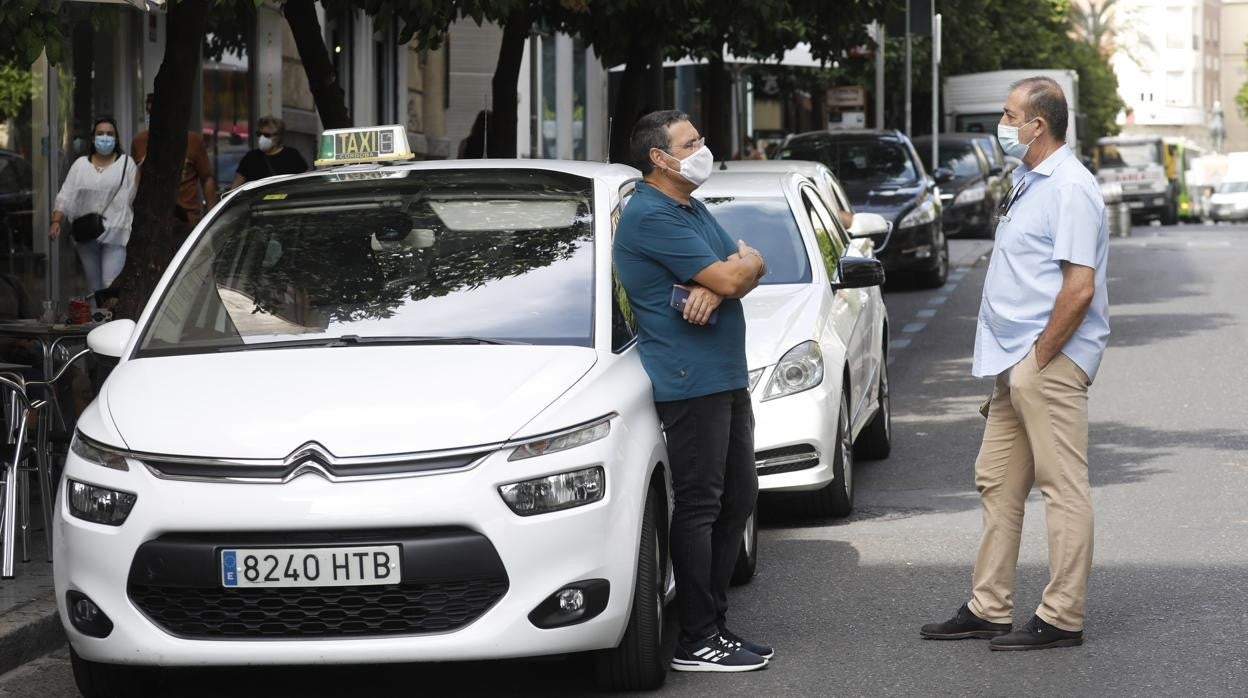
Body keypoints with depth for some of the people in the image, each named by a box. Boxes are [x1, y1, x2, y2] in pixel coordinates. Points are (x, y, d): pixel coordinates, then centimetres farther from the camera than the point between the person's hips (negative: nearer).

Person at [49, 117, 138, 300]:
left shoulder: (126, 163, 2)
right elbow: (65, 196, 7)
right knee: (93, 287, 10)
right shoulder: (80, 165, 11)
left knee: (111, 285, -15)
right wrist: (56, 221, -5)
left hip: (115, 234, -4)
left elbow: (134, 196, -2)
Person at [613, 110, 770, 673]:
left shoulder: (692, 210, 18)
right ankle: (696, 642, -5)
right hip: (690, 379, -10)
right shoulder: (651, 216, -14)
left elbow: (749, 269, 11)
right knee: (699, 505, -8)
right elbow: (732, 278, -20)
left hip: (726, 377, 10)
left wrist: (716, 284, -11)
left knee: (737, 498, 12)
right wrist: (741, 264, 4)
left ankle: (713, 621, 20)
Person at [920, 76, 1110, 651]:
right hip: (1016, 363, 11)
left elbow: (1079, 287, -22)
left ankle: (1061, 619, -2)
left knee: (1063, 487, -5)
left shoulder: (1071, 189, -15)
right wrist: (1015, 361, 15)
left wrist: (1039, 359, -17)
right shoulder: (1029, 183, 16)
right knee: (996, 483, 13)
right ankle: (988, 608, 20)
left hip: (1051, 362, -11)